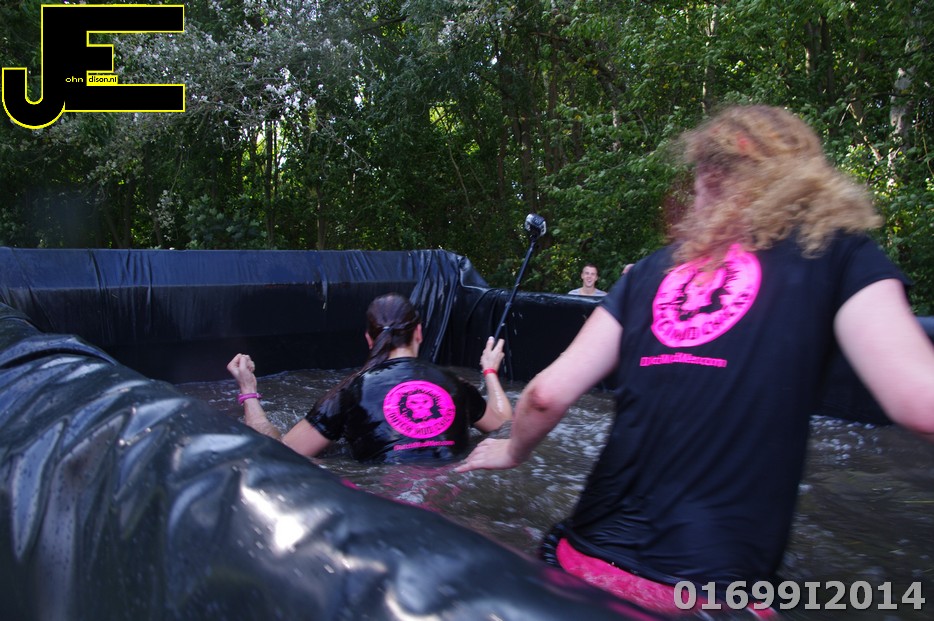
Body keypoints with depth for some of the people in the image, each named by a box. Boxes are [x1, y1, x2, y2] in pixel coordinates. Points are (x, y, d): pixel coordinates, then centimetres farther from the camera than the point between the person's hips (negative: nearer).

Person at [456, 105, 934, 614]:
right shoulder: (835, 252, 1)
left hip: (589, 559, 4)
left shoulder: (652, 269, 10)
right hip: (711, 588, -3)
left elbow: (547, 393, 5)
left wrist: (513, 451, 25)